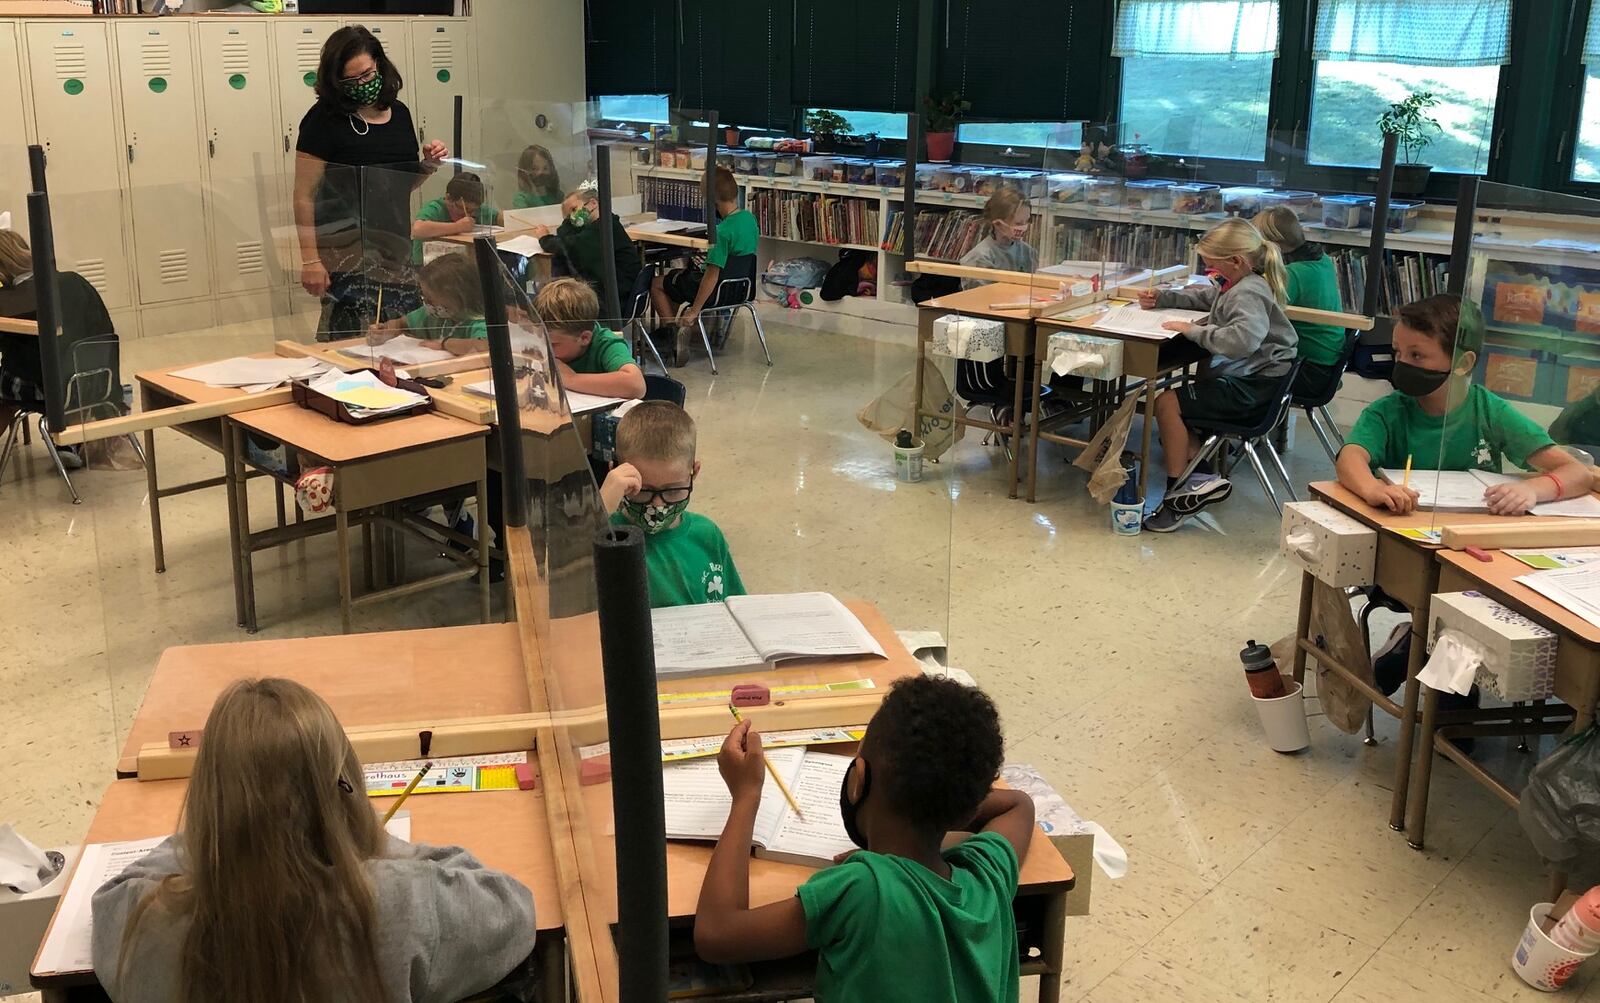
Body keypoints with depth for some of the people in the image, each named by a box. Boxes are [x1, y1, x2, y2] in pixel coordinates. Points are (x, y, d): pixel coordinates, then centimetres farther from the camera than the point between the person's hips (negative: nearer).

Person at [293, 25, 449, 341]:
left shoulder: (399, 113, 12)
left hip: (395, 252, 6)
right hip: (347, 254, -6)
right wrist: (310, 260, -15)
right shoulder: (324, 119, -6)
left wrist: (428, 165, 3)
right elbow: (304, 196, -9)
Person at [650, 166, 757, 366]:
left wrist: (694, 311, -22)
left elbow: (712, 275, -28)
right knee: (676, 275, 29)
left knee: (657, 283, 11)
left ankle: (674, 334, 8)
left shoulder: (723, 231, -30)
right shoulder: (749, 218, -5)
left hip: (719, 290, -8)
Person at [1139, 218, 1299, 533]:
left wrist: (1194, 331, -27)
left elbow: (1241, 339, -39)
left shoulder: (1249, 293, -20)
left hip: (1250, 391, -11)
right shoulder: (1238, 286, 11)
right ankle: (1201, 477, 8)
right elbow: (1202, 296, 32)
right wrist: (1161, 298, 20)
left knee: (1167, 402, -15)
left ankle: (1178, 492, -7)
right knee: (1172, 398, 15)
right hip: (1241, 380, 11)